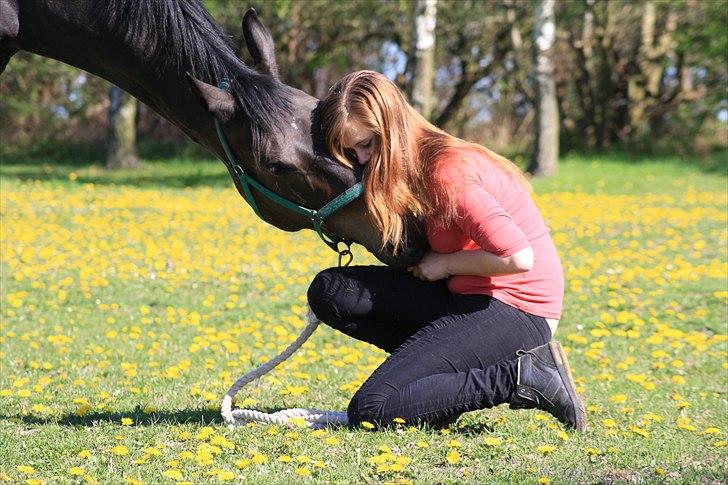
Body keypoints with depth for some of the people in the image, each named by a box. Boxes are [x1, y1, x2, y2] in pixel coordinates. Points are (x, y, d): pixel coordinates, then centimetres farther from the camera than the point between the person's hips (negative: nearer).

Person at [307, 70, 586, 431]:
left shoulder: (446, 171, -18)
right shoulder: (414, 167, 11)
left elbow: (517, 258, -26)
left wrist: (446, 263, -12)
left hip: (515, 313, -9)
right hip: (468, 299, 9)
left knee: (369, 410, -18)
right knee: (329, 291, -3)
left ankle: (520, 379, -12)